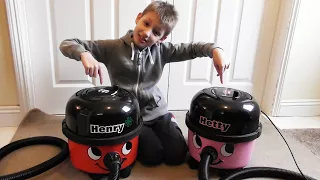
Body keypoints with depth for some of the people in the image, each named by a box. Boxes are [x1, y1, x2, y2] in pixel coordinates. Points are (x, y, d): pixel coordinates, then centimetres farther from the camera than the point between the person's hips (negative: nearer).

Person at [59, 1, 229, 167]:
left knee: (177, 155, -1)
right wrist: (85, 54, -34)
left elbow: (192, 48, -3)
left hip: (157, 111, 3)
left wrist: (215, 49, -24)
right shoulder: (112, 48, -13)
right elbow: (67, 44, -11)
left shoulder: (162, 50, -6)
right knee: (153, 156, -13)